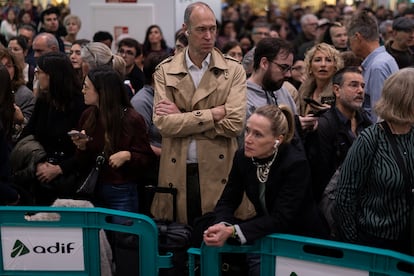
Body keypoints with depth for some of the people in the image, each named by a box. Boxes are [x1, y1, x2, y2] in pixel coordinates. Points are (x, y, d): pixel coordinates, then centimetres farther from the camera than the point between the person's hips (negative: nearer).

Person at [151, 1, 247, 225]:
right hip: (177, 174, 1)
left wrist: (182, 116, -10)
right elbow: (163, 123, -8)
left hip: (218, 172, 0)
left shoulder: (233, 70, 3)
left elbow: (235, 123, -10)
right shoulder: (165, 71, 5)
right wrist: (214, 113, -12)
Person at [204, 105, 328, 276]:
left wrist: (232, 231, -32)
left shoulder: (296, 163, -21)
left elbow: (280, 218, -24)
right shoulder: (243, 157, -5)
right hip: (268, 236, 4)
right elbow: (227, 201, -2)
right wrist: (222, 226, -25)